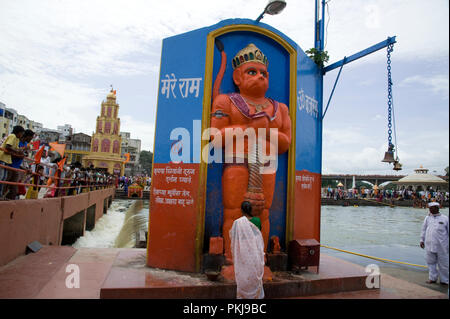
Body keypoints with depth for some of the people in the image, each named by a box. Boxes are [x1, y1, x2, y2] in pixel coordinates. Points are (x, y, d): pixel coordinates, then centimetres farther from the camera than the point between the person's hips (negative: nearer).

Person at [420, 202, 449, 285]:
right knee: (431, 262, 10)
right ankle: (432, 278, 22)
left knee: (443, 264, 6)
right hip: (429, 245, 3)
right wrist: (422, 240, 11)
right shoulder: (427, 218, 8)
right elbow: (424, 230, 14)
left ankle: (444, 280, 20)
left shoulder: (445, 218, 0)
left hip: (441, 246, -3)